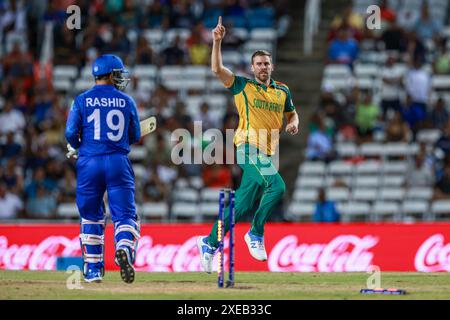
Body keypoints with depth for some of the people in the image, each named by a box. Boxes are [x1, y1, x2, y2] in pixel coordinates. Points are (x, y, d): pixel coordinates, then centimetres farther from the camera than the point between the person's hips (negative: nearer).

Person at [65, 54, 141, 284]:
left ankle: (93, 269, 14)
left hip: (89, 162, 0)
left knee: (91, 216, 12)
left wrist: (76, 148, 17)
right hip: (119, 162, 0)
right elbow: (134, 137, 10)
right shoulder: (127, 102, 4)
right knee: (124, 213, 0)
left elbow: (71, 132, -4)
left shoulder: (82, 100, 0)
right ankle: (124, 248, -30)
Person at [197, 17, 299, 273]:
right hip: (249, 147, -6)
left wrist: (293, 124, 8)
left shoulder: (283, 91, 17)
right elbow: (218, 69, -4)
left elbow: (292, 114, 31)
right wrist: (217, 42, -13)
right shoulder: (243, 86, 4)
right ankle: (256, 234, -12)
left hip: (268, 153, 6)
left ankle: (210, 243, 15)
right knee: (277, 186, -26)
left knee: (243, 203, 5)